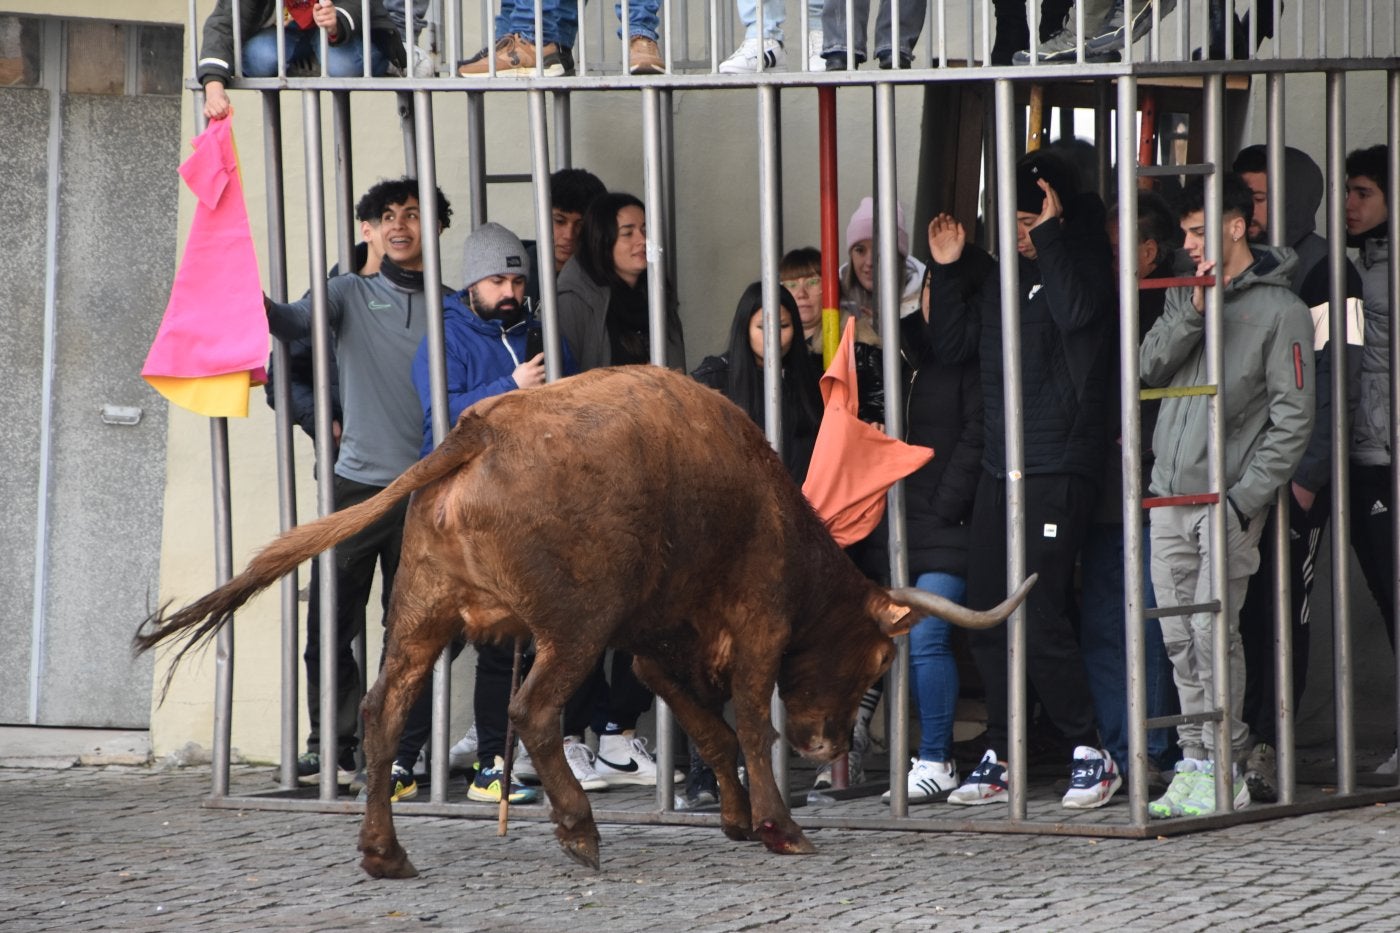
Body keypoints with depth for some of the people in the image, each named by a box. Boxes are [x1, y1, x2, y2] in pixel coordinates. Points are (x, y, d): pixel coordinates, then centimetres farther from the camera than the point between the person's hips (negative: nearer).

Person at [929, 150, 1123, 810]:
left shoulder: (1083, 265, -4)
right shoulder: (1001, 278, 16)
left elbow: (1075, 312, -25)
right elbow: (951, 347, 16)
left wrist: (1048, 236, -19)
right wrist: (944, 271, 7)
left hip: (1059, 470, -7)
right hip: (998, 470, 7)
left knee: (1039, 618, -13)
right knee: (988, 619, 6)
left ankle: (1088, 752, -3)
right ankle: (998, 759, 14)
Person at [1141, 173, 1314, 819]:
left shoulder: (1281, 311, -4)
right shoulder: (1185, 294, 15)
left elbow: (1292, 418, -7)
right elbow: (1151, 364, 2)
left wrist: (1245, 498, -13)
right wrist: (1194, 311, -13)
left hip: (1227, 497, -6)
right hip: (1168, 496, 6)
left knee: (1213, 630, -11)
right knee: (1179, 637, 5)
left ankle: (1224, 771, -6)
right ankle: (1196, 761, 11)